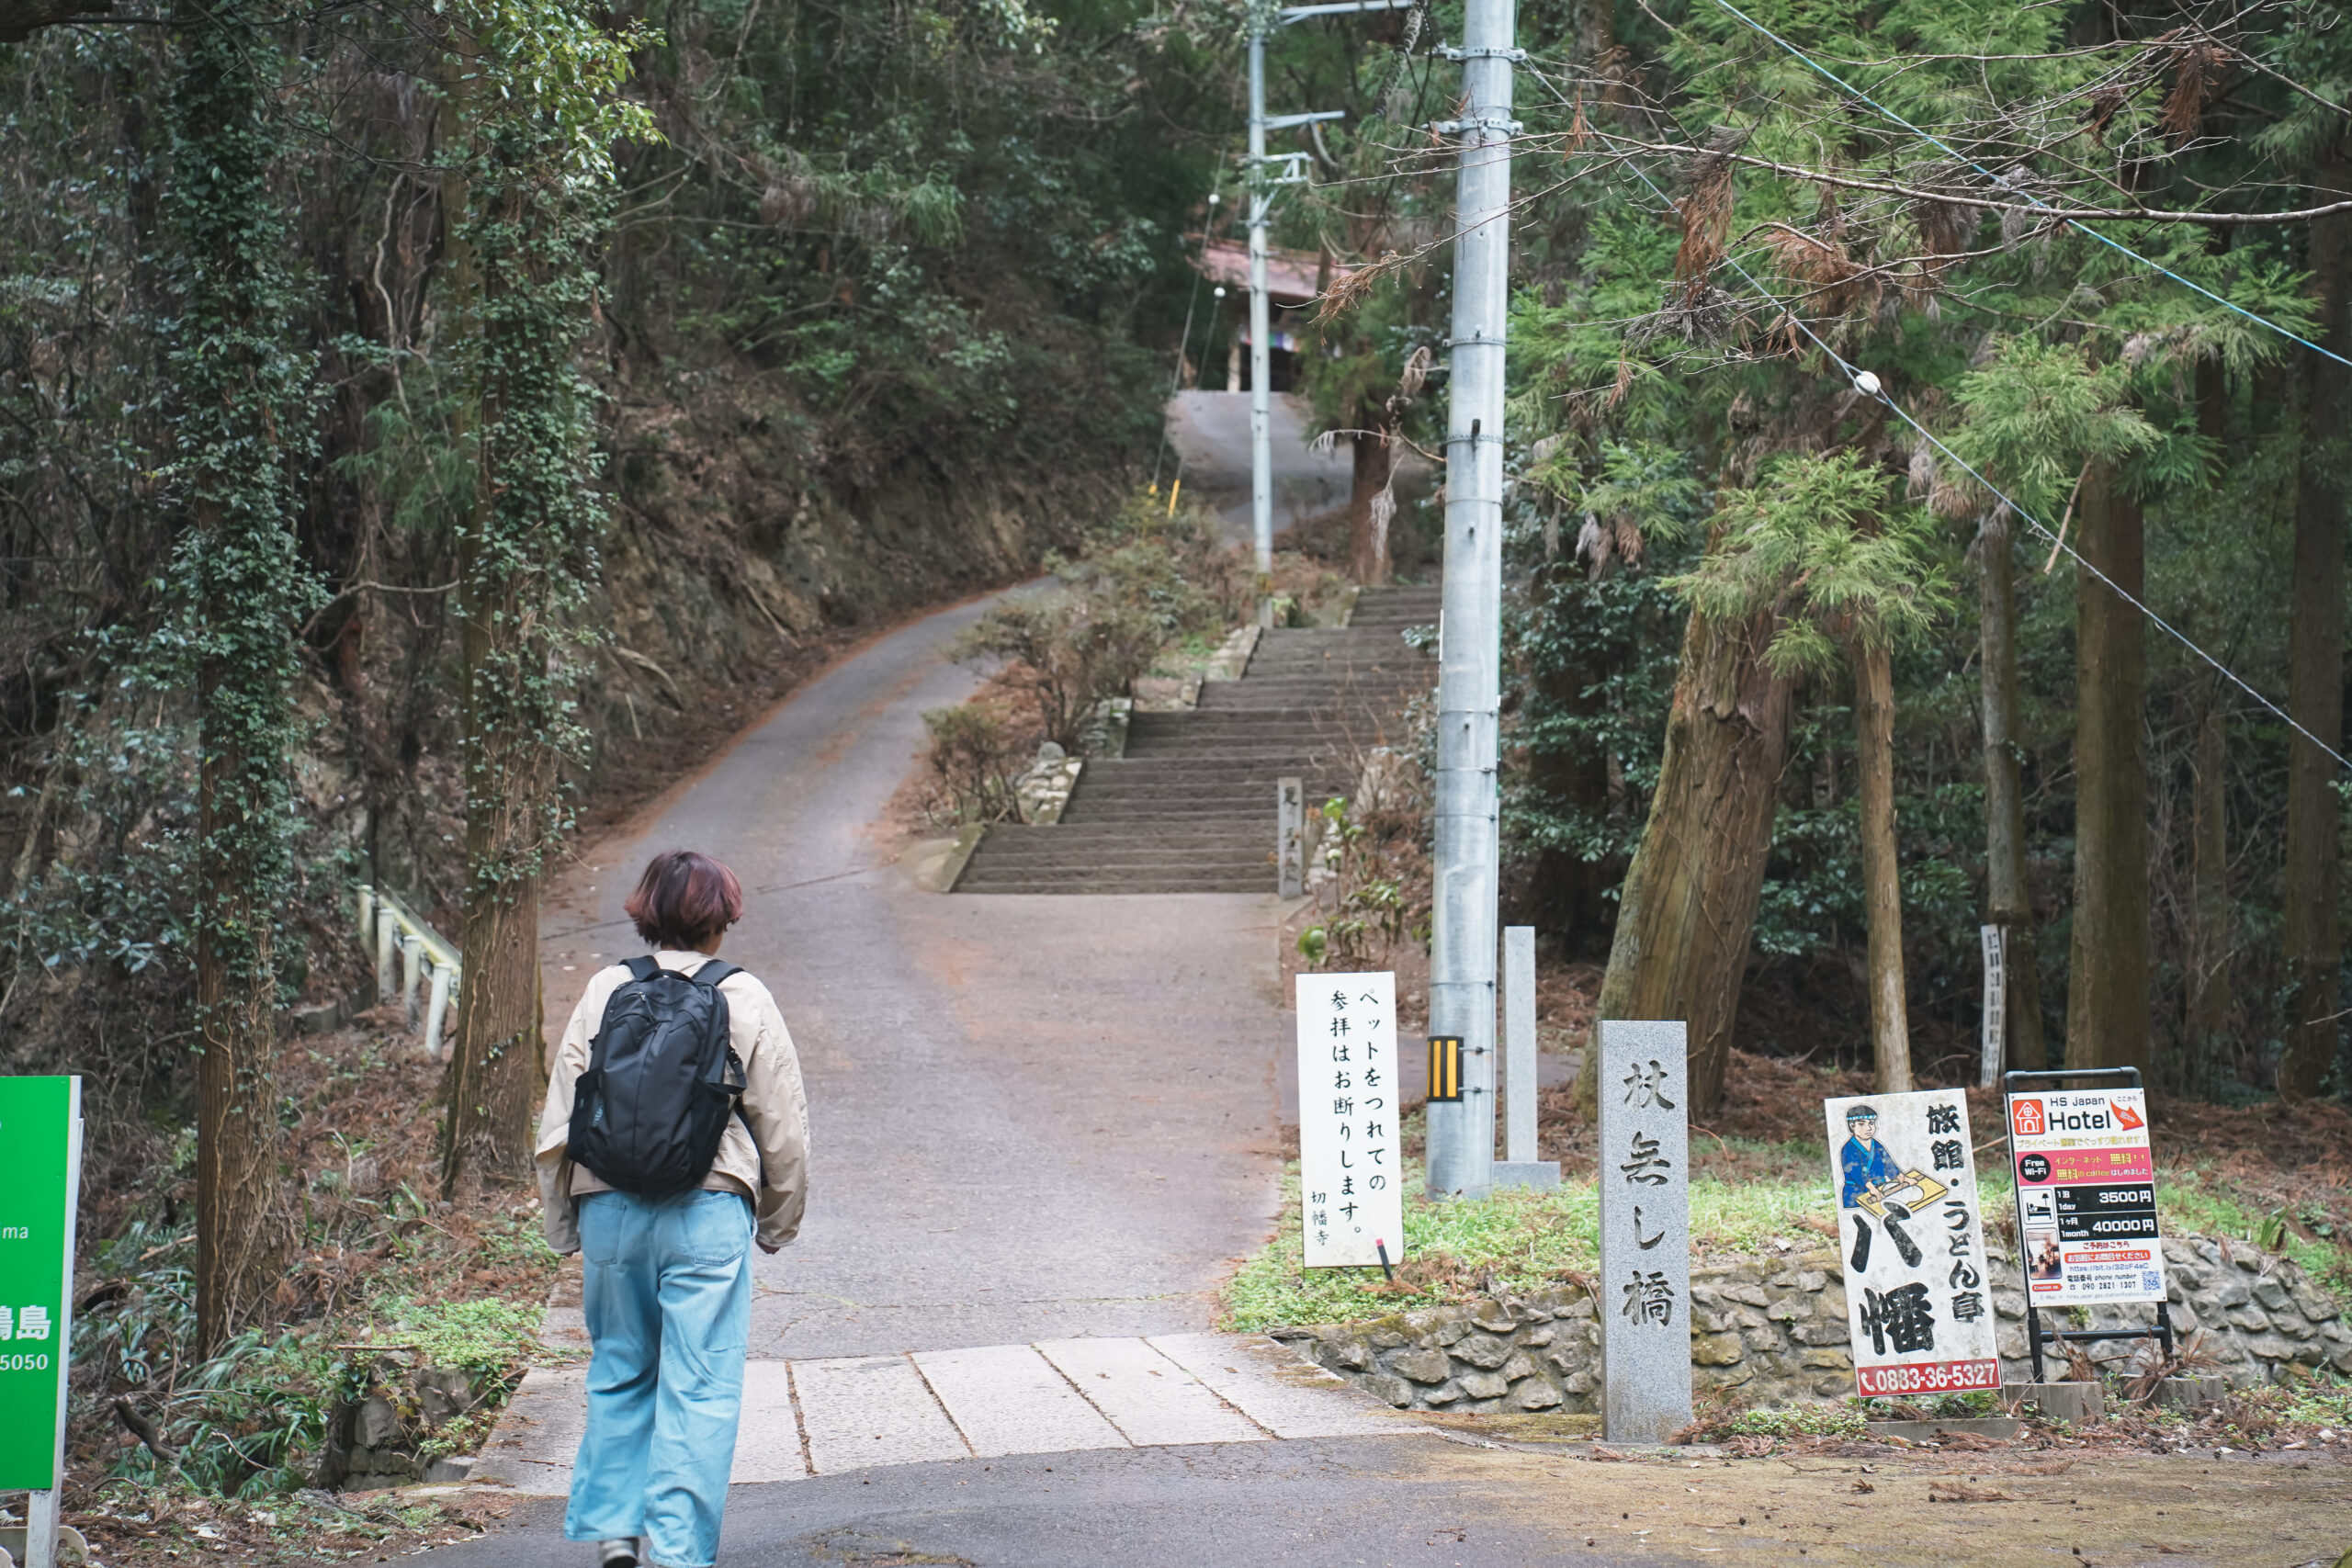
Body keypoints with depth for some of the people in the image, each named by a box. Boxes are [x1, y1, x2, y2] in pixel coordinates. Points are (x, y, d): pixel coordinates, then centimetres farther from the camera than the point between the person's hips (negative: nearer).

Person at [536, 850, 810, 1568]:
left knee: (619, 1374, 18)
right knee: (700, 1388, 1)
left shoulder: (604, 992, 3)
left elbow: (558, 1120, 4)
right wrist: (779, 1220, 15)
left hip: (610, 1207, 3)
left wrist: (563, 1222, 14)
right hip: (709, 1212, -3)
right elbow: (783, 1125, 2)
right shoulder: (744, 999, 0)